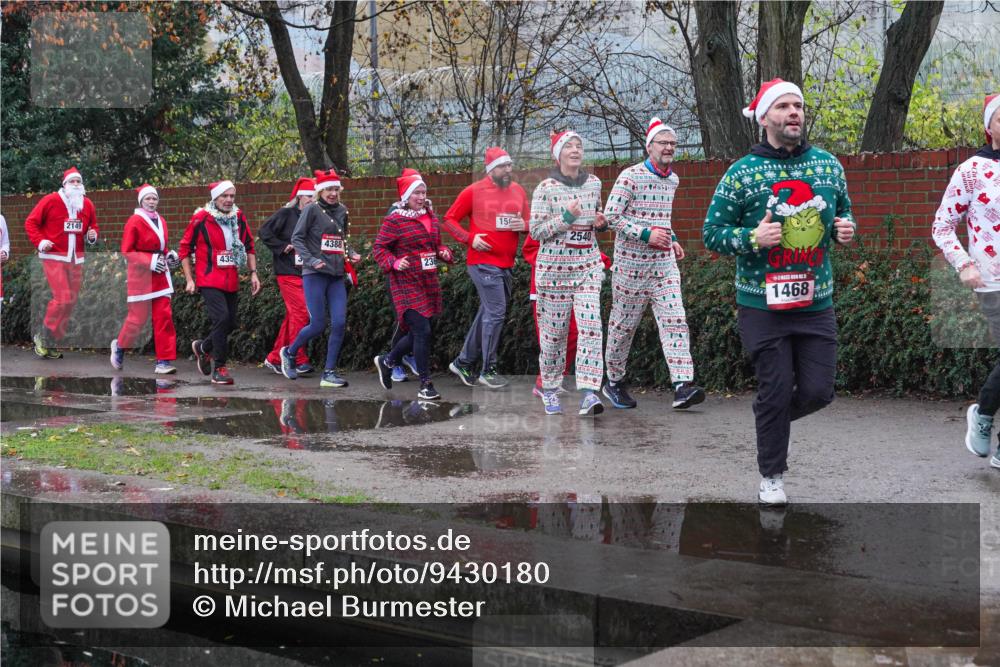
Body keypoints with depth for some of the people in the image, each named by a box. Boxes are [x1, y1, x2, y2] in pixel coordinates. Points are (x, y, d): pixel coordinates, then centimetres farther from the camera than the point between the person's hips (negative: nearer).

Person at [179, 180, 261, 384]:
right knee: (222, 318, -20)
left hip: (232, 281, 6)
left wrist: (253, 273, 10)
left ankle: (202, 347, 38)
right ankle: (219, 368, -11)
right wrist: (189, 280, -5)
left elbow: (249, 246, 17)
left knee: (230, 324, 9)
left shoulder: (239, 217, 7)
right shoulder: (201, 218, -7)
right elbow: (184, 249, -1)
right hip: (209, 280, -6)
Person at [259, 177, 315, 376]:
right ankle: (299, 360, -10)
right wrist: (283, 247, -11)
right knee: (301, 312, -14)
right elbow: (264, 232, -8)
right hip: (288, 272, -6)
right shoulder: (285, 214, -3)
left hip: (306, 273, 6)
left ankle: (274, 358, 19)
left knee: (292, 316, 9)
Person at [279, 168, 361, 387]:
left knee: (339, 323, -5)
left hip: (337, 276, 5)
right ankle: (289, 353, 23)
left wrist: (351, 254, 5)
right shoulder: (312, 209, -5)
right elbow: (297, 238, -7)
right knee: (317, 325, -5)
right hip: (315, 274, -5)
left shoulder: (342, 211, 12)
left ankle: (329, 373, 3)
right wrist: (311, 260, -18)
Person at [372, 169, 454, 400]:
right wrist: (394, 262, -21)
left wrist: (444, 252, 2)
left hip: (429, 282, 7)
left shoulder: (432, 218, 12)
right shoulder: (394, 220, -8)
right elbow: (378, 248, -5)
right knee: (422, 330, -12)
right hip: (407, 283, -7)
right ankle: (425, 385, -2)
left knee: (418, 332, 13)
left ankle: (387, 361, 37)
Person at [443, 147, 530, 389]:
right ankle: (488, 371, 1)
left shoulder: (518, 191, 8)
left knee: (487, 314, 13)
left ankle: (463, 363, 25)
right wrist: (470, 238, -15)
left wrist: (524, 225, -6)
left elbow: (529, 221, 18)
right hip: (483, 262, -6)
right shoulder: (474, 192, -6)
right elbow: (449, 219, -2)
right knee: (496, 313, -10)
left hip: (506, 264, 6)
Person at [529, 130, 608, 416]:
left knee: (591, 326, -13)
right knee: (554, 330, 4)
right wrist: (567, 217, -18)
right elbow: (536, 231, -7)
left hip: (588, 266, 3)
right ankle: (549, 389, 22)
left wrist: (601, 223, 3)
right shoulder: (546, 188, -5)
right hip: (554, 267, -3)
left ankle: (589, 393, -17)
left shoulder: (594, 183, 9)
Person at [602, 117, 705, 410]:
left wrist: (672, 239, 12)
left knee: (675, 321, -9)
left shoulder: (673, 179, 12)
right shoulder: (631, 176, -10)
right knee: (624, 323, 6)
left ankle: (682, 386, -16)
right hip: (631, 262, -5)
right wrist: (646, 234, -20)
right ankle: (614, 382, 23)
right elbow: (611, 215, -14)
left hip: (664, 263, 5)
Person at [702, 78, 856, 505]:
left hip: (816, 302, 4)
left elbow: (842, 213, 20)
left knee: (818, 390, 2)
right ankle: (771, 477, 18)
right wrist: (752, 238, -20)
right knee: (776, 390, -1)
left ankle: (770, 420, 35)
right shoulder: (741, 173, -6)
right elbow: (712, 233, -3)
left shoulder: (829, 166, 6)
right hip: (762, 304, -4)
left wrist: (845, 230, -3)